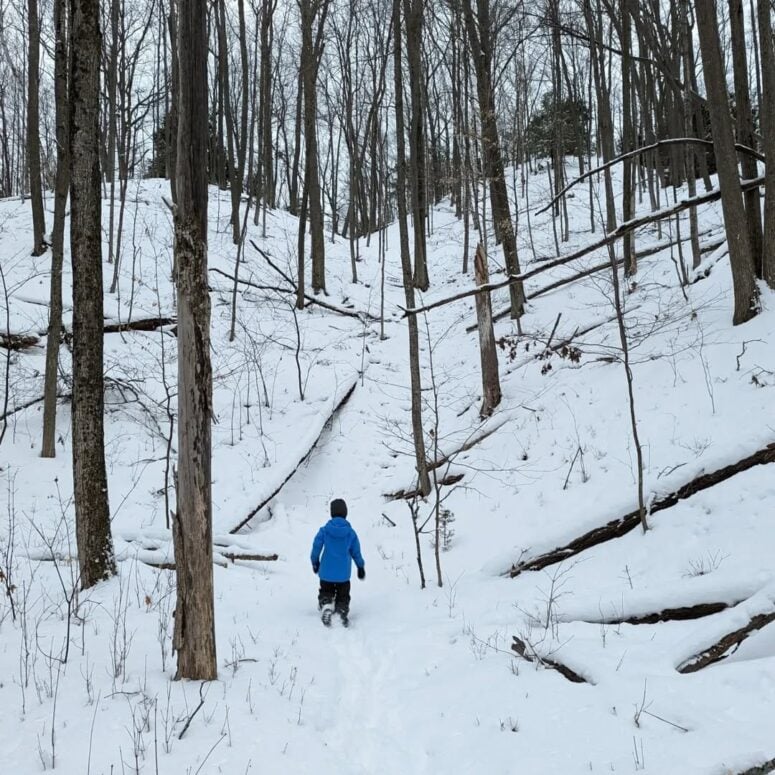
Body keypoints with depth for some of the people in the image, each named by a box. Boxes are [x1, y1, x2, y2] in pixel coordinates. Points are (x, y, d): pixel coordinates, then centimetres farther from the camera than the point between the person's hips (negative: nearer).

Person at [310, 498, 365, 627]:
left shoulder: (324, 530, -10)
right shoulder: (351, 532, -6)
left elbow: (316, 547, -5)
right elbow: (356, 552, 1)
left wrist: (315, 562, 13)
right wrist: (361, 567, 17)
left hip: (326, 571, 0)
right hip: (343, 573, 1)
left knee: (326, 591, 14)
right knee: (343, 594, 15)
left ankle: (326, 605, -14)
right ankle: (344, 610, -5)